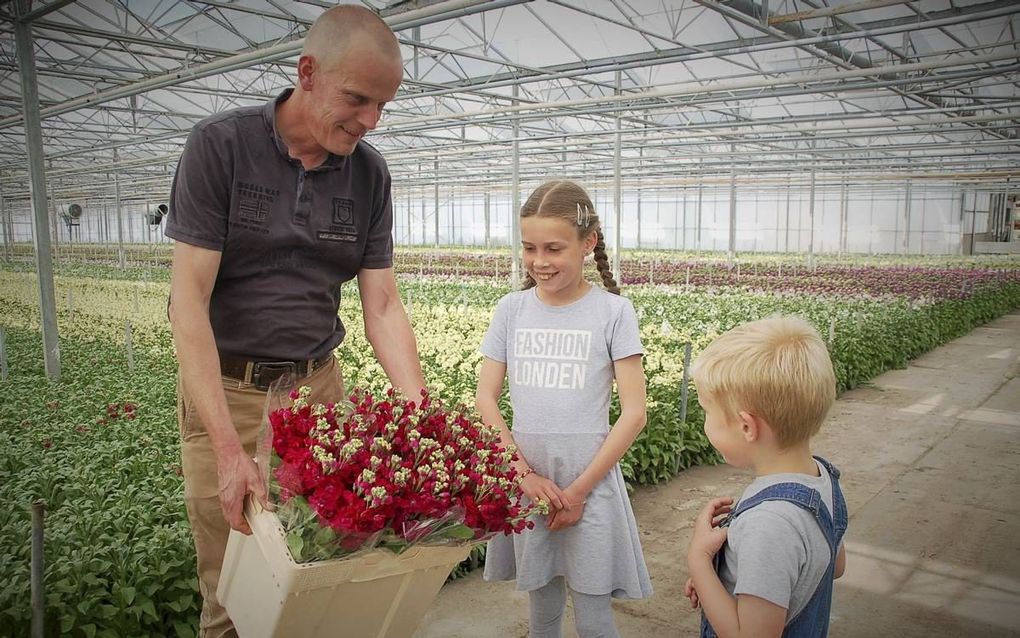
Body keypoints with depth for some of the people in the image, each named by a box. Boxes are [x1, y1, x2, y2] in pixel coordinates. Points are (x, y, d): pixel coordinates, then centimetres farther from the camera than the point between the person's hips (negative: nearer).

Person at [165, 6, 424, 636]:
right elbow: (189, 299, -17)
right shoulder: (220, 144, -12)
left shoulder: (370, 174, -1)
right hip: (225, 388, -3)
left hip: (319, 384, 3)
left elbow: (383, 308, -1)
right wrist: (229, 447, -25)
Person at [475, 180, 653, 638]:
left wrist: (579, 489, -11)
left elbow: (634, 413, -8)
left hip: (589, 480, -2)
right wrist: (525, 473, -9)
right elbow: (485, 401, 1)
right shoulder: (511, 309, 2)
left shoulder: (613, 311, -7)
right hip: (522, 478, 3)